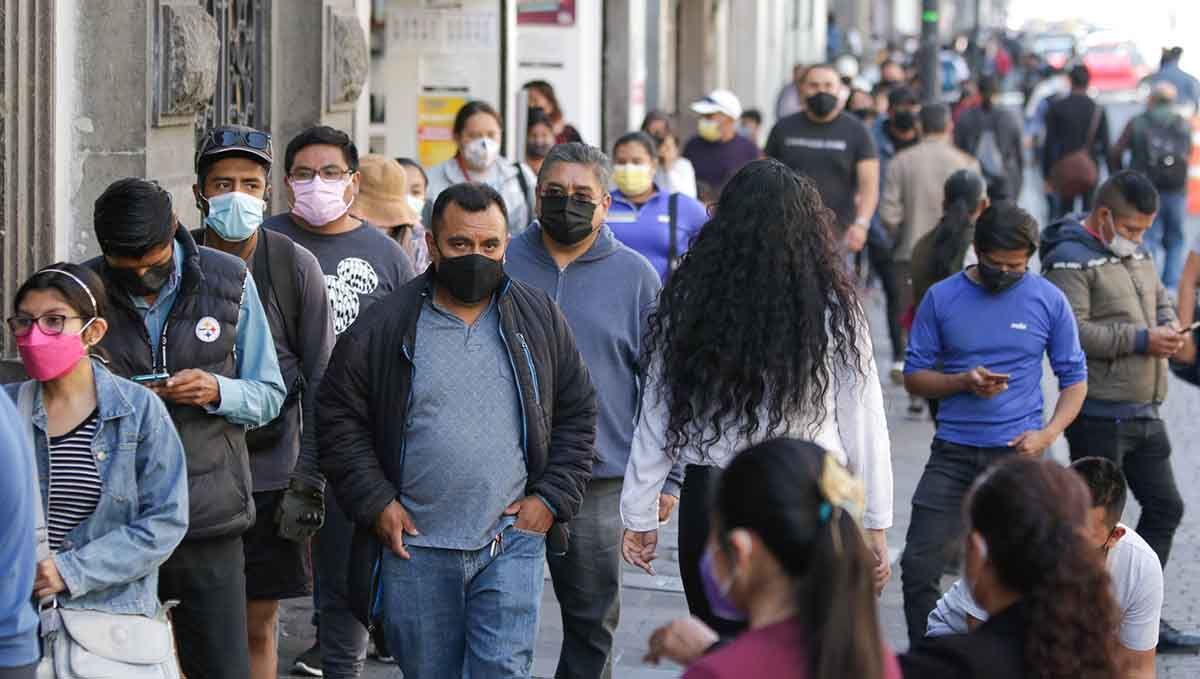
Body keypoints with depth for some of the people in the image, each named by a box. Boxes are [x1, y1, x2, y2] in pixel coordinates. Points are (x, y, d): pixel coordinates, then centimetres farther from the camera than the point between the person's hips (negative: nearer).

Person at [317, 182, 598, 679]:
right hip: (414, 548, 0)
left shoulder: (539, 320, 7)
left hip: (512, 543, 0)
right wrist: (376, 503, -5)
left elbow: (577, 413, 12)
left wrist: (551, 498, 1)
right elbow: (339, 418, 4)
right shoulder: (385, 325, 0)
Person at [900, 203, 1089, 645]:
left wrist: (1047, 434, -10)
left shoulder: (1049, 301, 2)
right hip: (952, 453, 1)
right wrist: (963, 382, -14)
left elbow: (1074, 377, 7)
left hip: (1018, 453, -1)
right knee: (919, 566, -6)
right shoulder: (942, 298, 3)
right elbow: (914, 376, 6)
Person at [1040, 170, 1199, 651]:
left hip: (1144, 412, 9)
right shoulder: (1071, 261, -13)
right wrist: (1141, 340, -20)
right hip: (1099, 415, -9)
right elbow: (1072, 332, -23)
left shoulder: (1136, 255, 15)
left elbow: (1161, 301, 26)